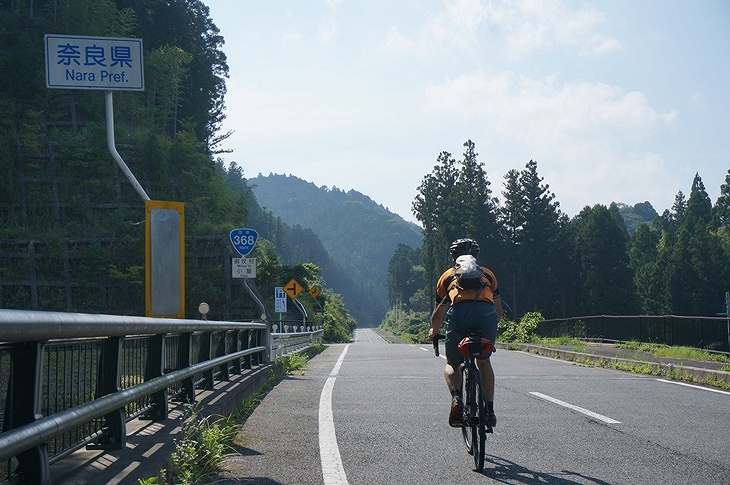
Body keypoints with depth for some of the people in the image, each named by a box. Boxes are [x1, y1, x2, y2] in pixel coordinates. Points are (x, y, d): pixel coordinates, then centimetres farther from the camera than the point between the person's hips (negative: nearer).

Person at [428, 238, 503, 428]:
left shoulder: (448, 275, 32)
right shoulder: (487, 274, 34)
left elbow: (437, 315, 37)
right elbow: (499, 311, 36)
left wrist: (434, 331, 57)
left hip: (459, 312, -1)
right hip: (487, 313, 1)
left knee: (452, 364, 18)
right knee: (484, 362, 24)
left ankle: (456, 398, -9)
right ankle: (489, 410, 15)